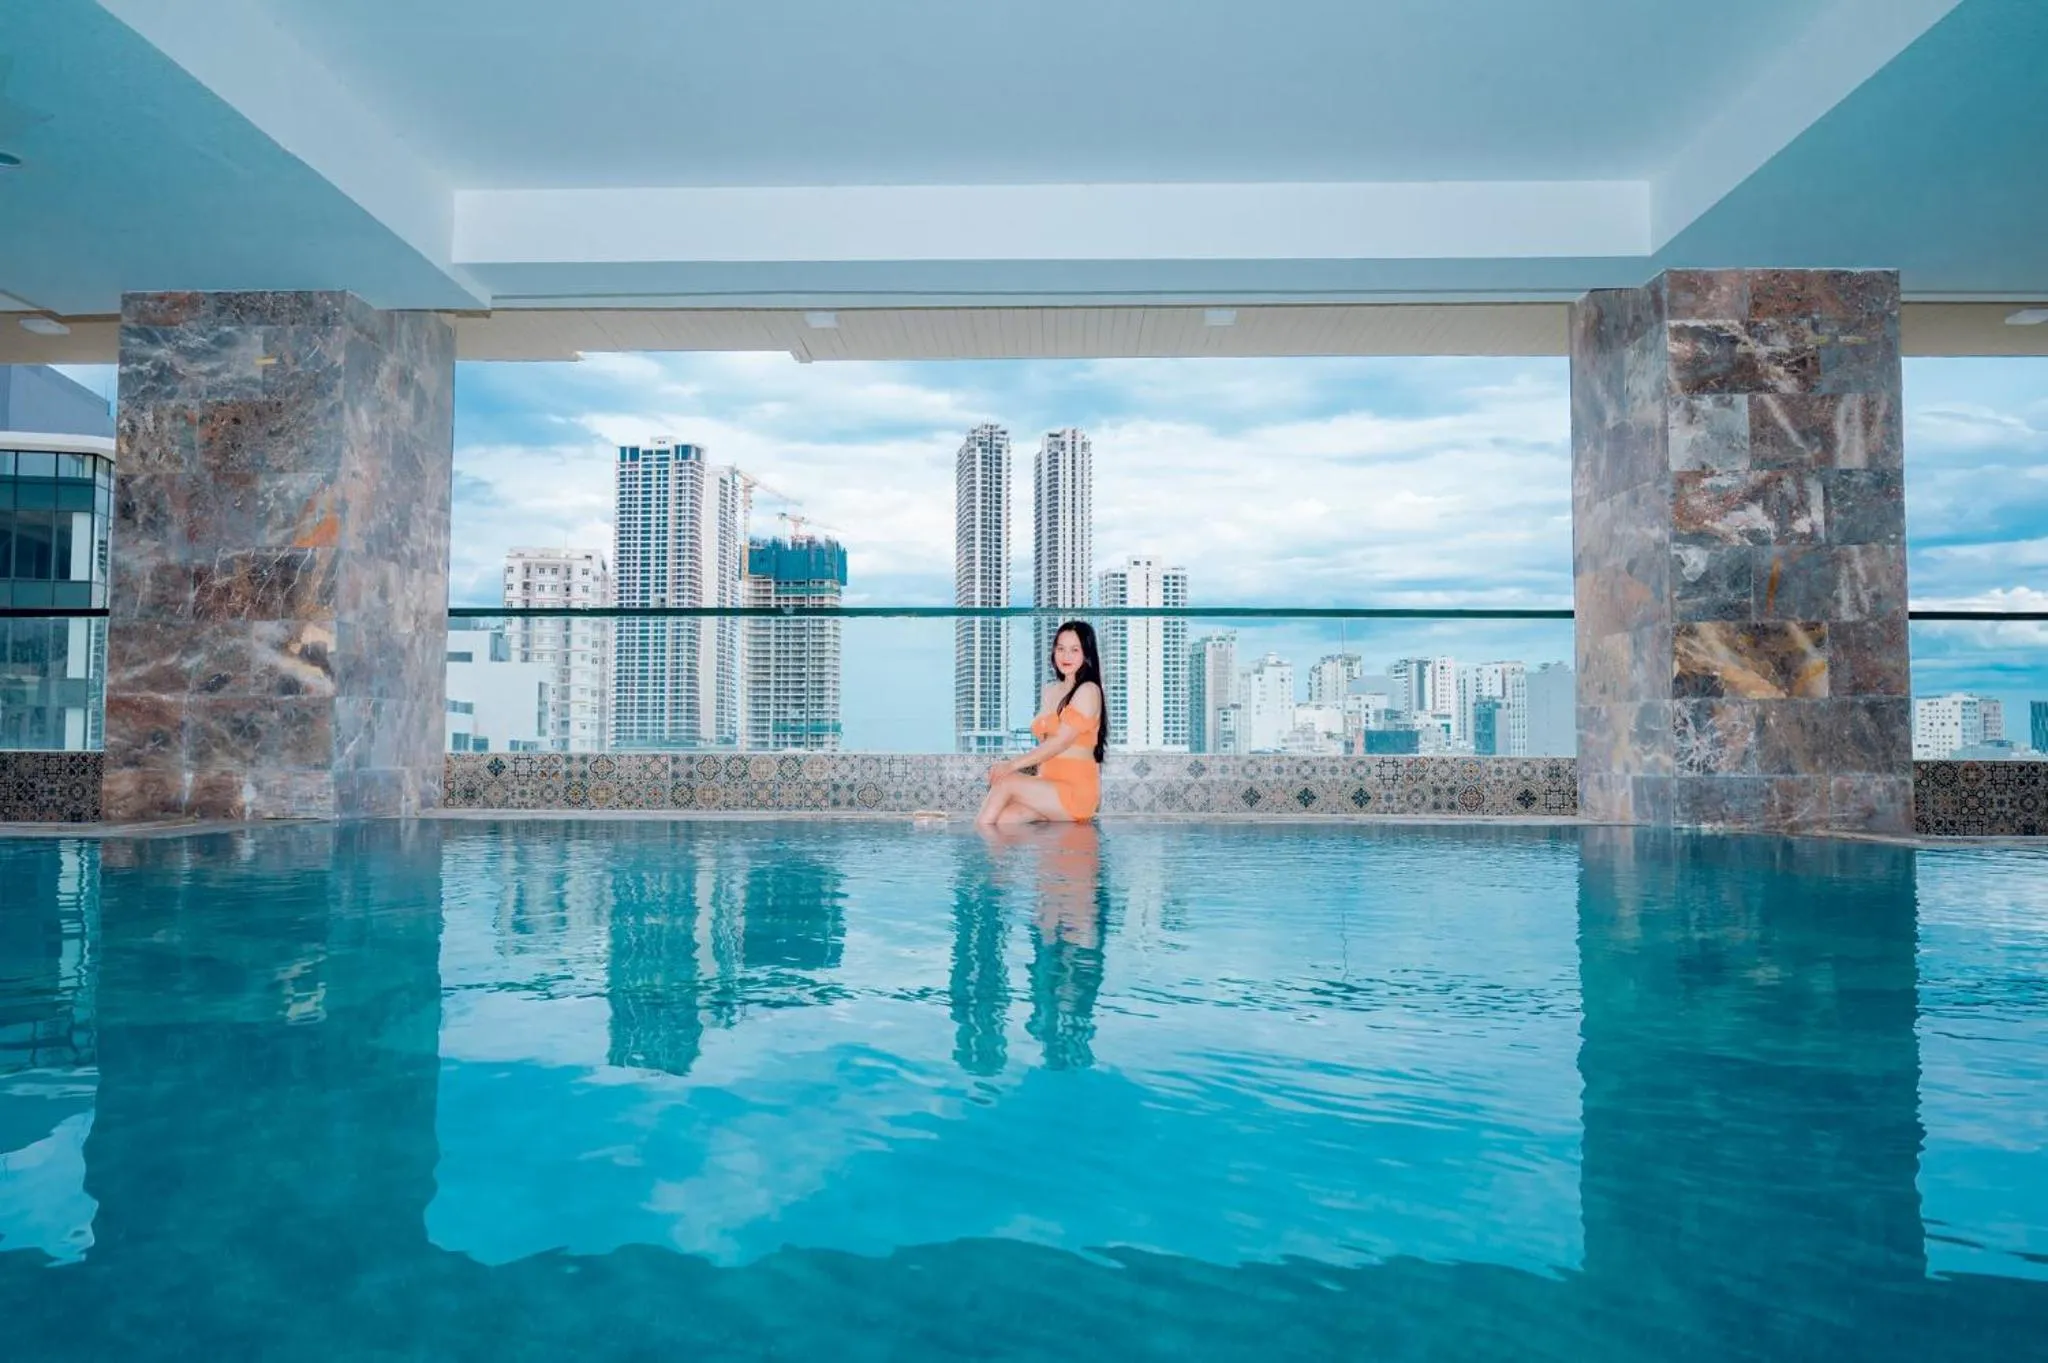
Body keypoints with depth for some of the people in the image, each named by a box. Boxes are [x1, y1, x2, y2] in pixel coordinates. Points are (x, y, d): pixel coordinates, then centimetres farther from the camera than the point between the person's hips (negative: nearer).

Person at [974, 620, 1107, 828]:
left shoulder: (1088, 691, -6)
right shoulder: (1050, 691, 18)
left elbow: (1060, 742, -14)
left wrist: (1013, 765, -18)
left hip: (1075, 792, -6)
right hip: (1050, 791, 6)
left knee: (1006, 782, -22)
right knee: (1000, 819, -22)